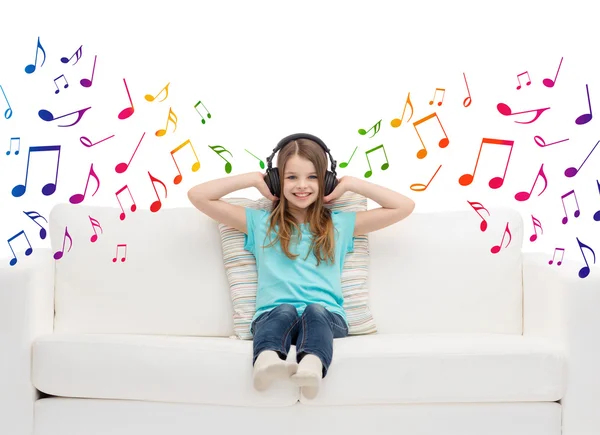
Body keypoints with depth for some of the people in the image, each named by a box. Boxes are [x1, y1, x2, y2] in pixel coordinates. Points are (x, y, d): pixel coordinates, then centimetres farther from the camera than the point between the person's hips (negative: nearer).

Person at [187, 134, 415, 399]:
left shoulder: (340, 224, 22)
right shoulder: (260, 223, 20)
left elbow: (404, 207, 19)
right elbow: (198, 196, 16)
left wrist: (350, 183, 20)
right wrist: (254, 179, 19)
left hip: (327, 315, 0)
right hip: (273, 315, 0)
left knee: (315, 311, -34)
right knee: (284, 310, -34)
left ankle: (312, 366, -64)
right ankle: (267, 360, -65)